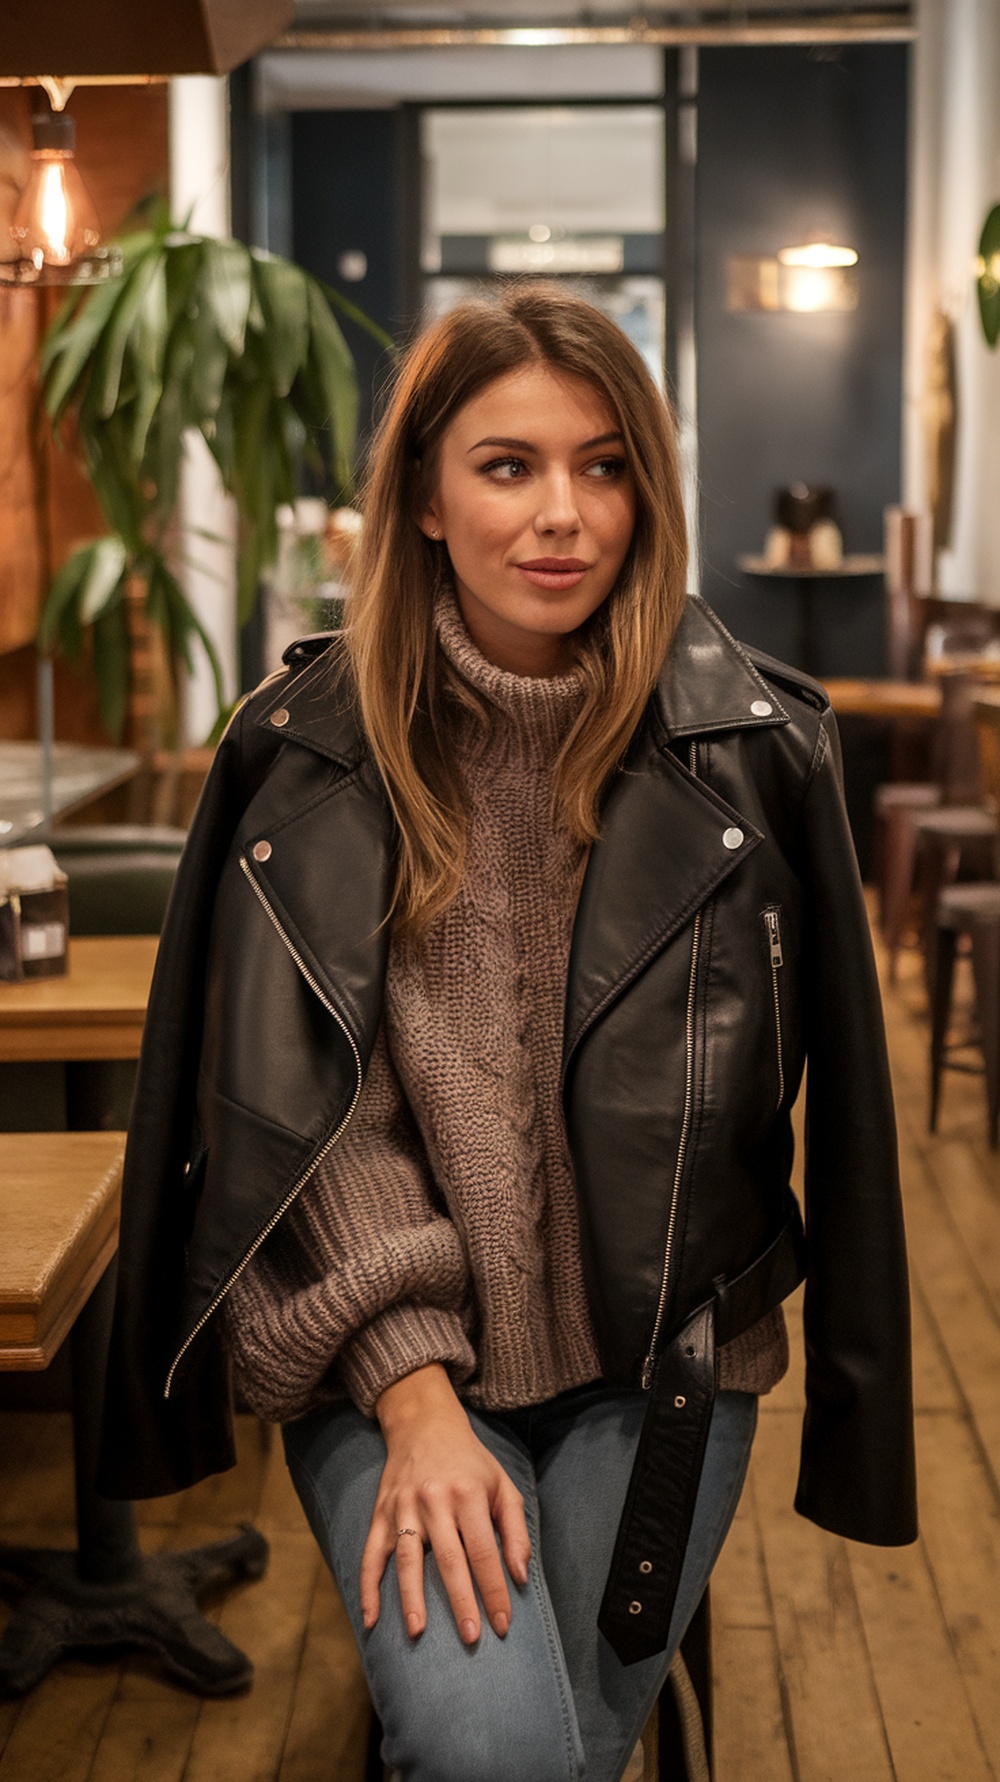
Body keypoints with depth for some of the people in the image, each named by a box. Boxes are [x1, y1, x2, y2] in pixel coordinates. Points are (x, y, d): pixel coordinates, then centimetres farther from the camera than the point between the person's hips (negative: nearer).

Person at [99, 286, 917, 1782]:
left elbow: (806, 1089, 3)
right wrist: (416, 1396, -14)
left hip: (657, 1356, 1)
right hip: (388, 1349, -1)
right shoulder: (312, 750, -5)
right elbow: (308, 1102, -6)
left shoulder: (754, 746, -5)